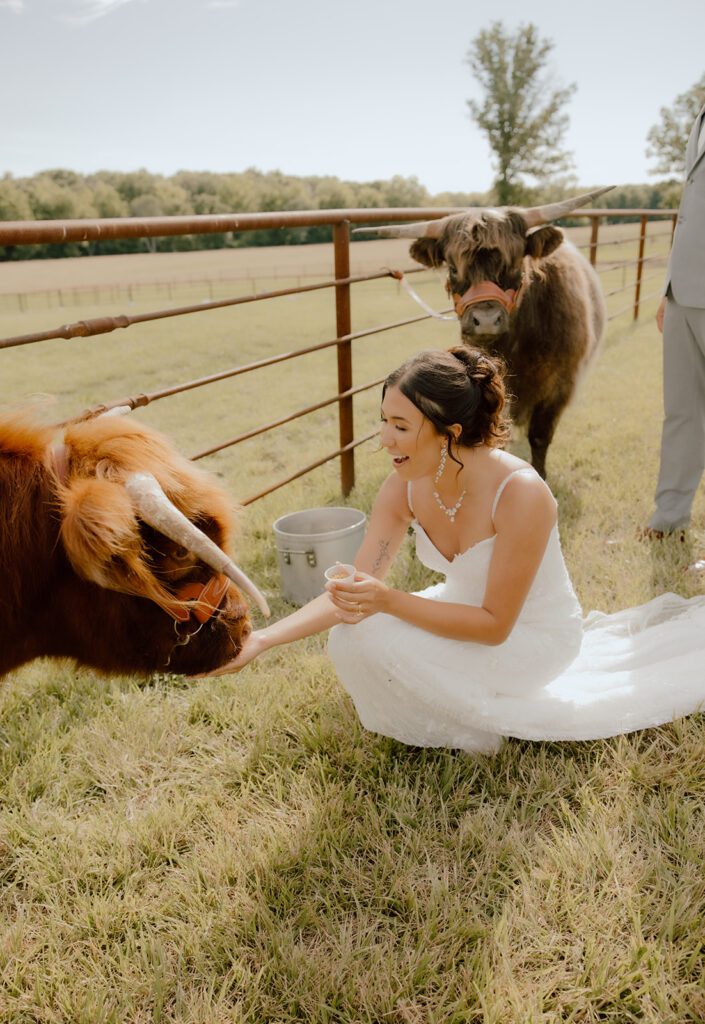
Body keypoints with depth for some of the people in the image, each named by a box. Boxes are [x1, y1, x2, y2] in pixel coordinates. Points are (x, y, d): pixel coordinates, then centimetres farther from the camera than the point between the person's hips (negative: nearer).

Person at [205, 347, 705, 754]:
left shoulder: (520, 494, -32)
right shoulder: (405, 487, -15)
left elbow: (494, 625, -25)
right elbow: (352, 591, -13)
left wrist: (390, 602, -36)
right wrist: (260, 641, -25)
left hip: (532, 638, -7)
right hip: (472, 610, 7)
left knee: (370, 638, -24)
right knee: (350, 632, -10)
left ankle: (476, 723, 4)